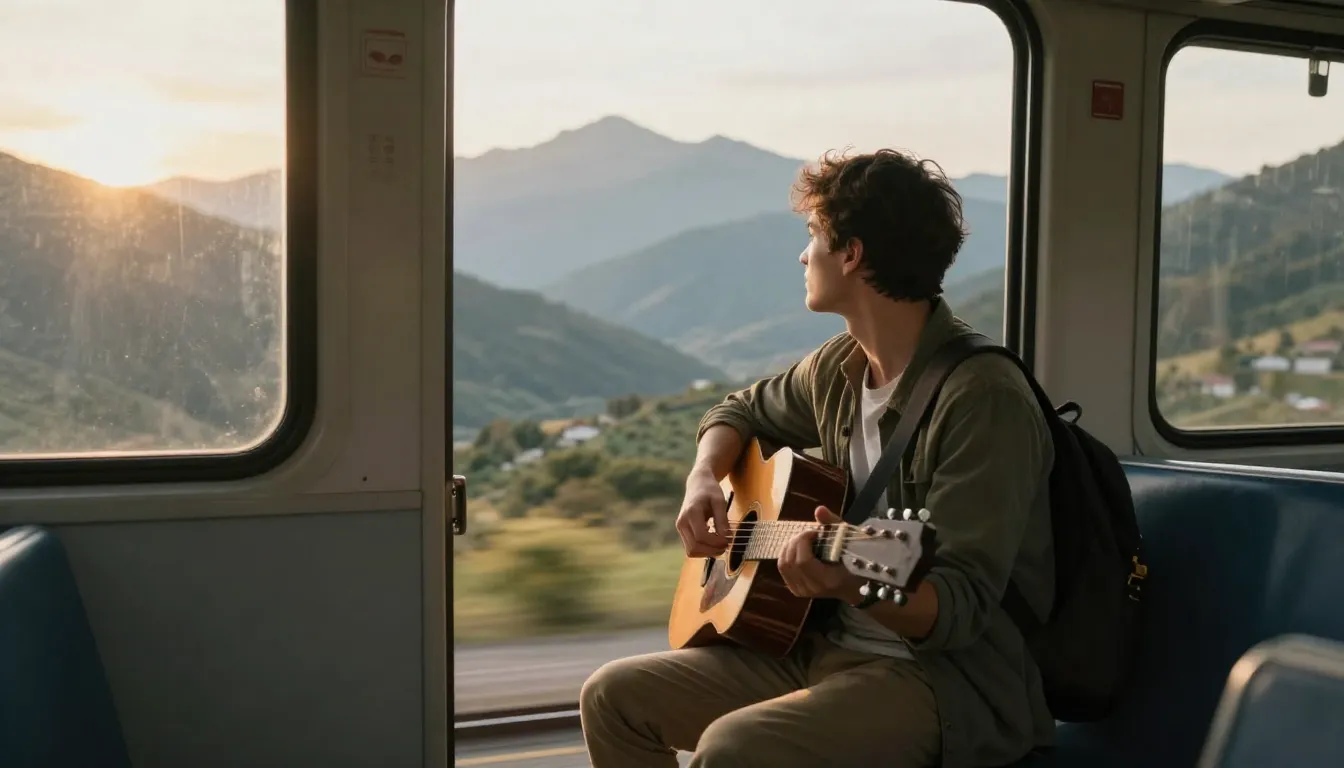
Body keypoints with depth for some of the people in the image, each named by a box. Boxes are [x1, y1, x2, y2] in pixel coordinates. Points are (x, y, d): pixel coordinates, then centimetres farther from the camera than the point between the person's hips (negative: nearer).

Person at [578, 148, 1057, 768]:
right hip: (824, 647, 8)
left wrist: (854, 584, -44)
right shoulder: (840, 367, 5)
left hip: (949, 676, -8)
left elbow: (960, 606, -24)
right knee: (615, 695, 1)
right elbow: (743, 411, 24)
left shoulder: (983, 397, -20)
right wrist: (704, 478, 3)